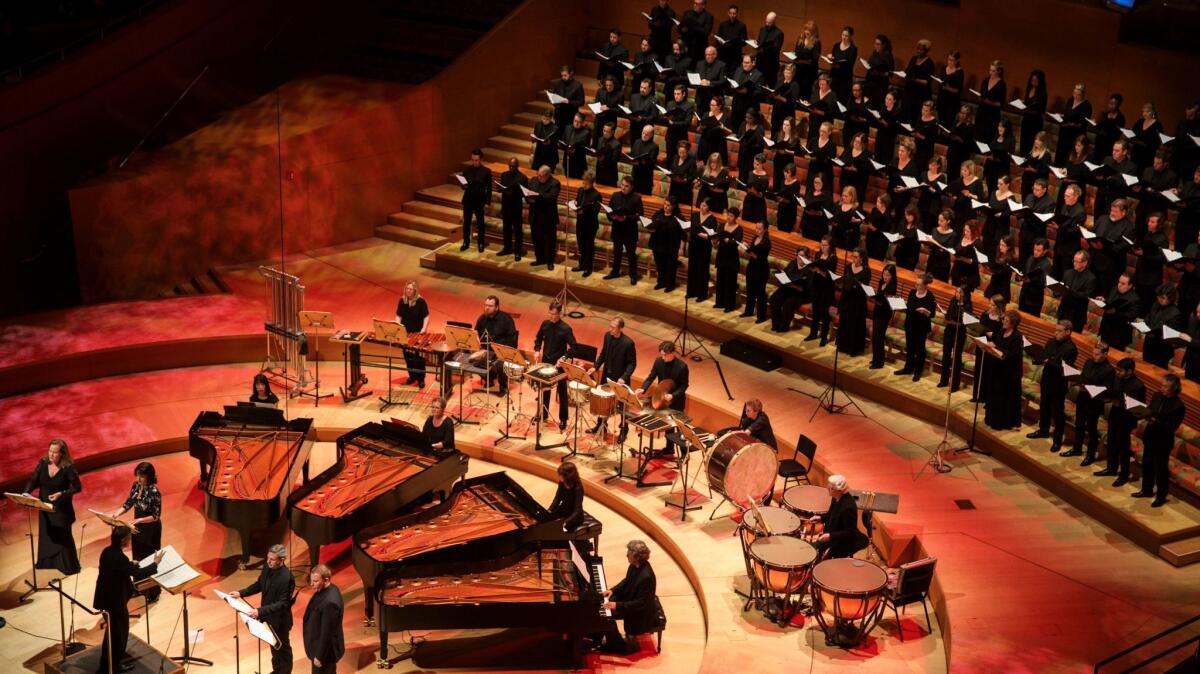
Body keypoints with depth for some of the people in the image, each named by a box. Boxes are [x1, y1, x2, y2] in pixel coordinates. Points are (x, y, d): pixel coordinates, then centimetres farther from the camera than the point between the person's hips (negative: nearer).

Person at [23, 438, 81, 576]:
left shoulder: (68, 467, -19)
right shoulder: (43, 463, -7)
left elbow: (77, 487, -15)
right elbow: (33, 481, -4)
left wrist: (61, 494, -27)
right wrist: (26, 493, -23)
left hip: (61, 509, -4)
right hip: (45, 507, 4)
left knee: (62, 537, 3)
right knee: (45, 536, 16)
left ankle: (67, 566, 19)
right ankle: (45, 563, 34)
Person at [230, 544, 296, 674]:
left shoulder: (286, 578, -33)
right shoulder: (267, 567, -9)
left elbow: (283, 603, -31)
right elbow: (259, 584, 8)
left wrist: (260, 611, -38)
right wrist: (241, 593, -5)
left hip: (279, 619, -8)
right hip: (269, 615, 8)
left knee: (282, 647, 13)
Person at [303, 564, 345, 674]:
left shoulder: (330, 601, -33)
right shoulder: (325, 590, -2)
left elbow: (327, 632, -28)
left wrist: (320, 656, -21)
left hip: (325, 650, -10)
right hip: (325, 648, 10)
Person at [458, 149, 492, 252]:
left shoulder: (486, 171, -7)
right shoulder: (466, 169, 0)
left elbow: (489, 188, -4)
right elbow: (462, 183, 7)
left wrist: (488, 202, -8)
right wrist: (463, 185, -17)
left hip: (480, 201, -2)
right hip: (468, 200, 2)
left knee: (480, 223, 7)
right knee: (466, 222, 9)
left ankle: (481, 243, 18)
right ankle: (466, 242, 21)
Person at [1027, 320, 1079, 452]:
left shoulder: (1071, 349, -20)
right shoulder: (1051, 341, 2)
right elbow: (1043, 355, 7)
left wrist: (1049, 362, -25)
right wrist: (1044, 360, -15)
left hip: (1059, 383, -7)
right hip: (1047, 379, 7)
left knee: (1058, 411, 2)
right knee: (1044, 406, 22)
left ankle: (1057, 440, 12)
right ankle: (1043, 430, 41)